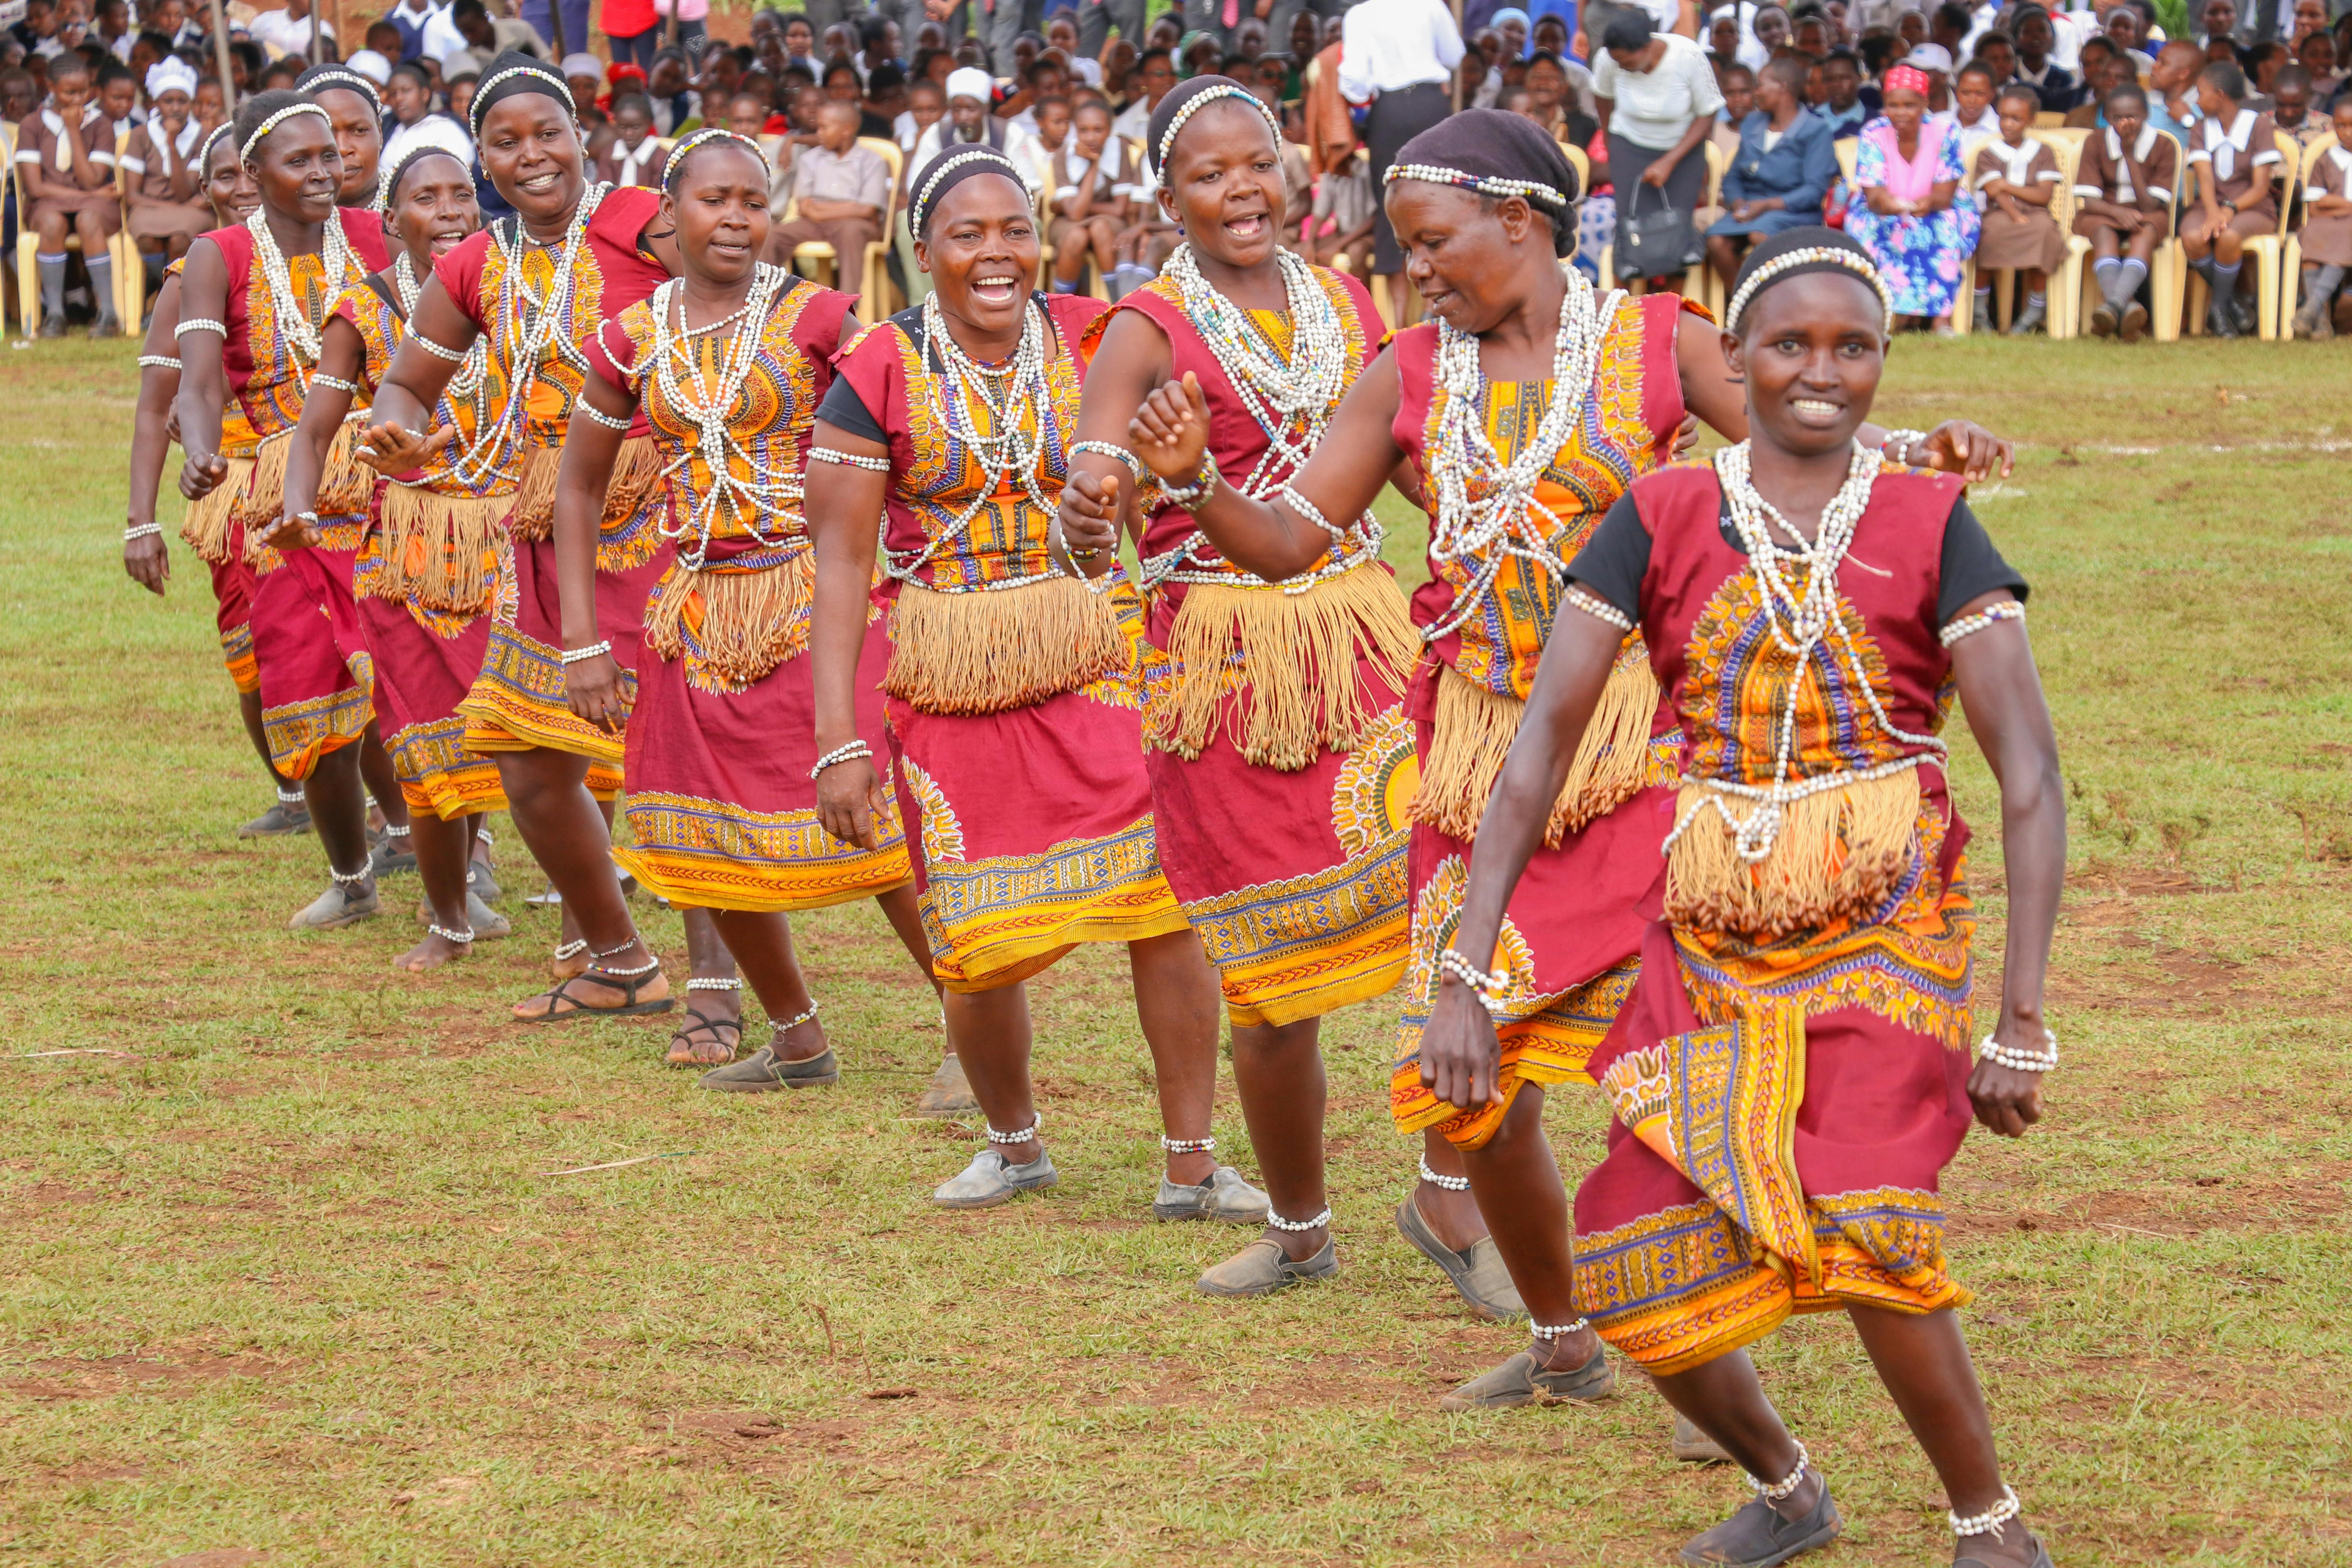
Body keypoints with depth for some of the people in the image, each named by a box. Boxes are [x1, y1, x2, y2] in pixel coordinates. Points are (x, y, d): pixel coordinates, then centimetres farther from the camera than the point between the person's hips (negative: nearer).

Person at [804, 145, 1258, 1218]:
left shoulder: (1094, 344, 1)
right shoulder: (878, 379, -4)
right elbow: (842, 564, -5)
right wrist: (838, 741, -11)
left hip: (1099, 669, 1)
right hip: (949, 690, -1)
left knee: (1167, 900, -12)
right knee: (980, 947, 3)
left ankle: (1189, 1164, 0)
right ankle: (1014, 1143, 31)